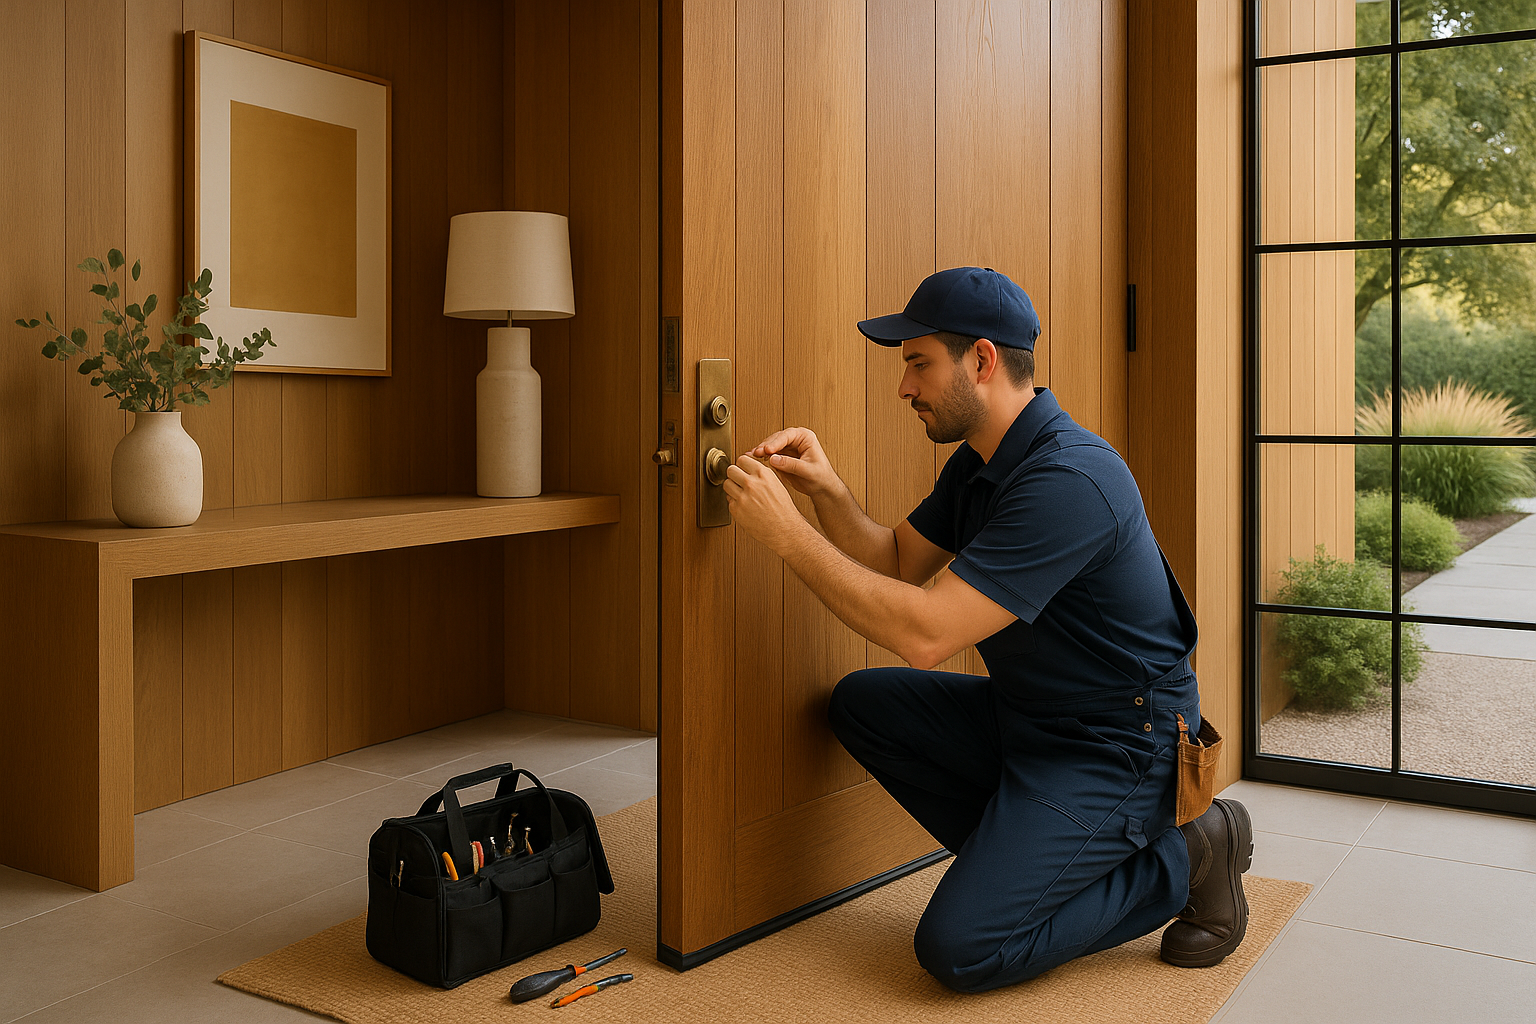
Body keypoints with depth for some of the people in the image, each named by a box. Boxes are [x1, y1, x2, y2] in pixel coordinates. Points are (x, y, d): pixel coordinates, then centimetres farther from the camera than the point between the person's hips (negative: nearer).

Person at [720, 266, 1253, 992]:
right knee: (861, 702, 4)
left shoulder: (1069, 481, -27)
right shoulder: (979, 463, 5)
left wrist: (786, 532, -26)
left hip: (1116, 748, -9)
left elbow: (925, 634, -31)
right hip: (1028, 717, 9)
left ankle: (1181, 861, 1)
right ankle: (1014, 858, 7)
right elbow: (897, 564, 11)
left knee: (957, 947, -16)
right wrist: (826, 490, -7)